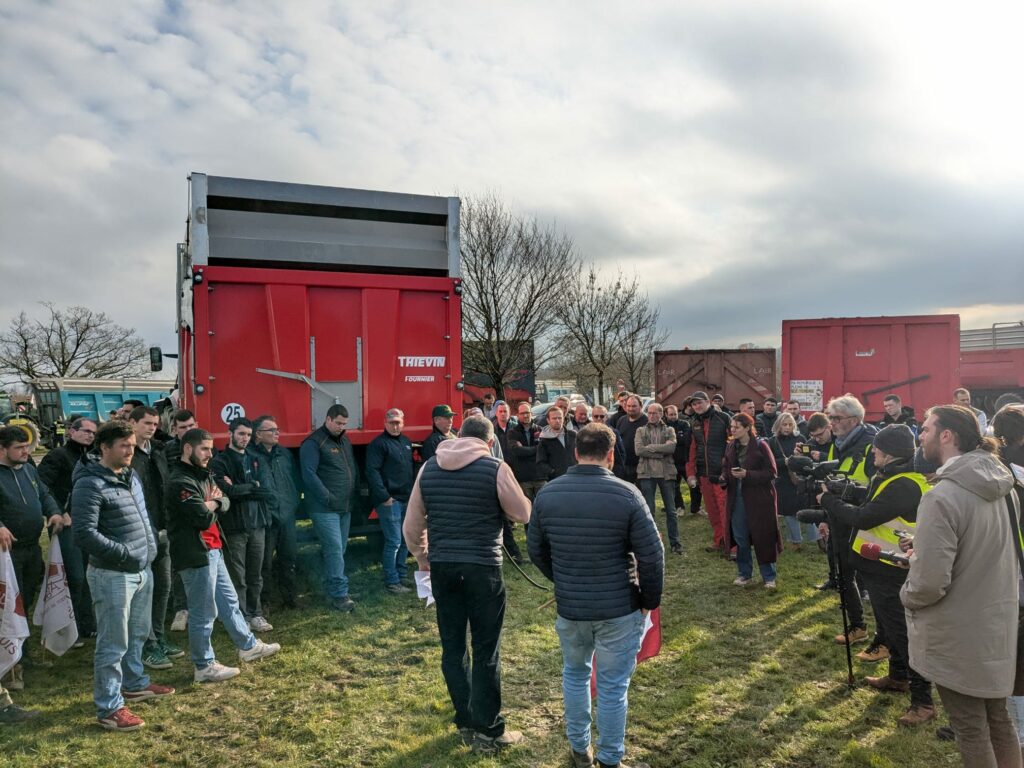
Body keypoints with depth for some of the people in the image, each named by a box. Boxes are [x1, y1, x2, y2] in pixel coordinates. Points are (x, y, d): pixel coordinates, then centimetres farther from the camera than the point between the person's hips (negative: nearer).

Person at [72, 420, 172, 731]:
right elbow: (85, 533, -22)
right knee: (114, 643, 0)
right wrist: (125, 554, -21)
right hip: (112, 575, -8)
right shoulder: (90, 484, -17)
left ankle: (134, 684, 40)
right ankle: (109, 708, 12)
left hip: (142, 571, 9)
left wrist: (151, 543, 11)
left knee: (138, 634, 22)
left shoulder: (131, 476, 10)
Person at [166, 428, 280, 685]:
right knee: (203, 612, 1)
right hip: (196, 554, -10)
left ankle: (248, 645, 34)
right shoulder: (180, 481, -19)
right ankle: (204, 666, 15)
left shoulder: (203, 474, 13)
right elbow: (204, 518, -23)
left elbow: (226, 503, 9)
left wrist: (212, 503, -12)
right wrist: (213, 505, -2)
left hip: (213, 550, 10)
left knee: (229, 600, 20)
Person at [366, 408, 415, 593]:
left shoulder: (406, 442, 15)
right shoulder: (378, 444, -9)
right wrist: (384, 496, -20)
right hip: (390, 500, -8)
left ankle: (401, 575, 26)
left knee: (405, 541, 14)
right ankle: (391, 582, 3)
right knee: (393, 542, -6)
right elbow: (372, 471, -17)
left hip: (407, 499, 8)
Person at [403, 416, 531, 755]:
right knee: (486, 650, 6)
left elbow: (412, 525, 10)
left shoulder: (429, 468, 5)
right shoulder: (496, 468, -8)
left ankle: (465, 723, 26)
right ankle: (488, 732, 15)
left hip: (441, 566, 4)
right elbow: (523, 514, 1)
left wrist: (423, 557, 24)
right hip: (482, 567, -4)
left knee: (452, 647, 15)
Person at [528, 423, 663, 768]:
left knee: (575, 674, 24)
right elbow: (652, 555, -13)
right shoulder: (626, 494, -16)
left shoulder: (547, 494, -5)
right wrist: (649, 600, 1)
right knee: (612, 687, 11)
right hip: (619, 608, -3)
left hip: (569, 607, 3)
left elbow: (537, 551, 5)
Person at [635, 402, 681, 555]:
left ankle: (675, 543, 15)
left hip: (666, 473, 0)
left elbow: (672, 447, -11)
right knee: (648, 511, 4)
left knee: (671, 510, 6)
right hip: (647, 473, 0)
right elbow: (638, 450, -8)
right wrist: (661, 452, -10)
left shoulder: (669, 430, 8)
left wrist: (650, 447, -11)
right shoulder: (641, 431, 8)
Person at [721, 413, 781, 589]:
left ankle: (769, 576, 16)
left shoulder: (760, 445, -10)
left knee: (762, 537, 2)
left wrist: (747, 474, -22)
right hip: (737, 498, 5)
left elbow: (772, 472, -12)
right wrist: (724, 478, -7)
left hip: (759, 499, -5)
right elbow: (726, 468, 16)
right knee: (740, 537, 10)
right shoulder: (731, 447, 7)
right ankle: (744, 573, 25)